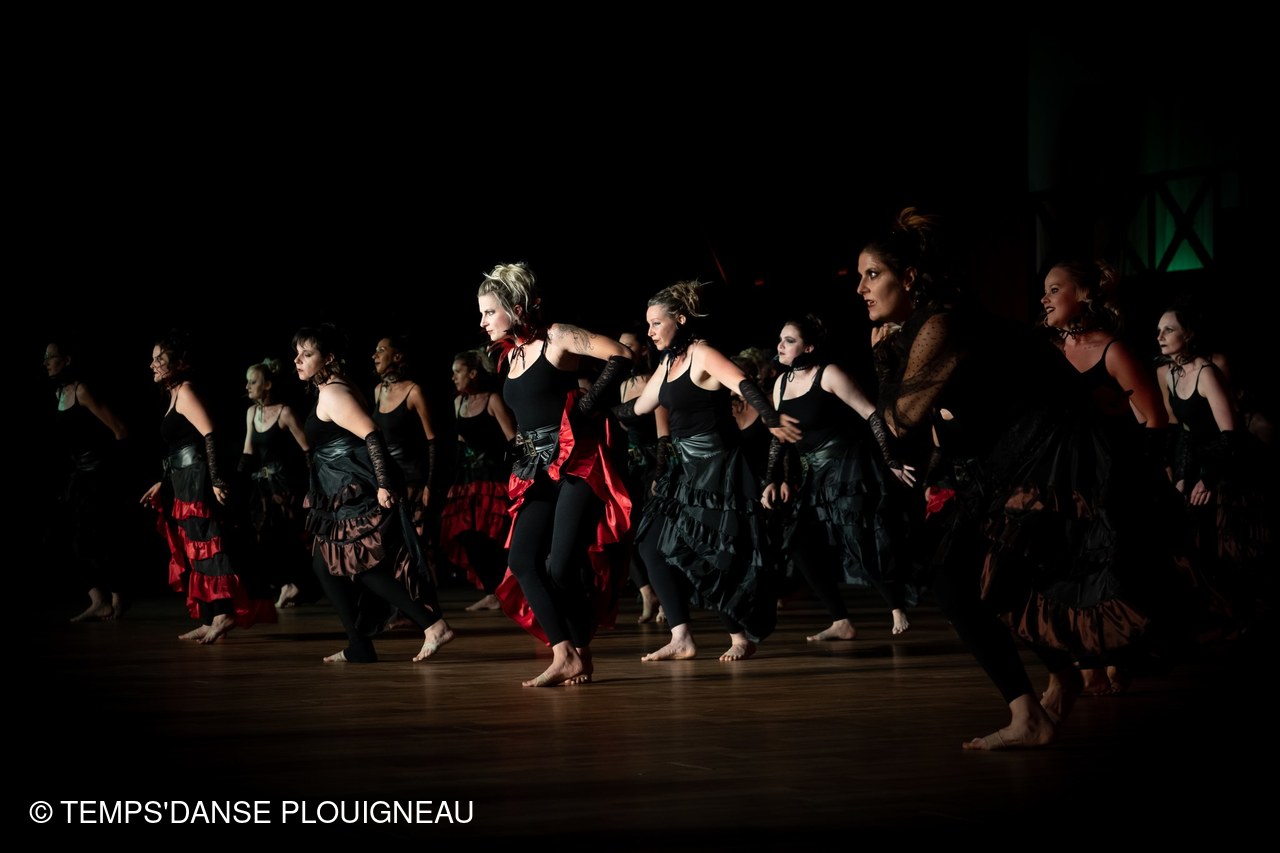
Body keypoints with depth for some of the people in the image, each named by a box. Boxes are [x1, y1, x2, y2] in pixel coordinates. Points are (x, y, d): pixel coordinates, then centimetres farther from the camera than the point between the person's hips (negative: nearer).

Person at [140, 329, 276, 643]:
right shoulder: (175, 395, 20)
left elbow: (210, 435, -20)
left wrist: (216, 481, -26)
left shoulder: (186, 392, -9)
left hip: (198, 483, -10)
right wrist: (162, 484, 27)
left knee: (206, 544, -15)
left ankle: (225, 613, -20)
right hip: (185, 485, 10)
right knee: (193, 550, 9)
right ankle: (211, 621, 9)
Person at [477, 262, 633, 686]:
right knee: (523, 561, -6)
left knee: (561, 565, -14)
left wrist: (588, 404, -12)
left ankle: (582, 653, 4)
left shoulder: (557, 337, -7)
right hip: (537, 471, 8)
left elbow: (622, 355, -12)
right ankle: (564, 655, -7)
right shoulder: (511, 354, 15)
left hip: (575, 464, -8)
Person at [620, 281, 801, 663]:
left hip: (718, 466, -9)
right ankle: (681, 638, 1)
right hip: (687, 468, 9)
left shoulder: (701, 354, -13)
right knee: (656, 544, 1)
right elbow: (638, 407, 26)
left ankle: (742, 637, 9)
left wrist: (772, 420, -44)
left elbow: (745, 385, -29)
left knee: (717, 552, -7)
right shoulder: (669, 363, 13)